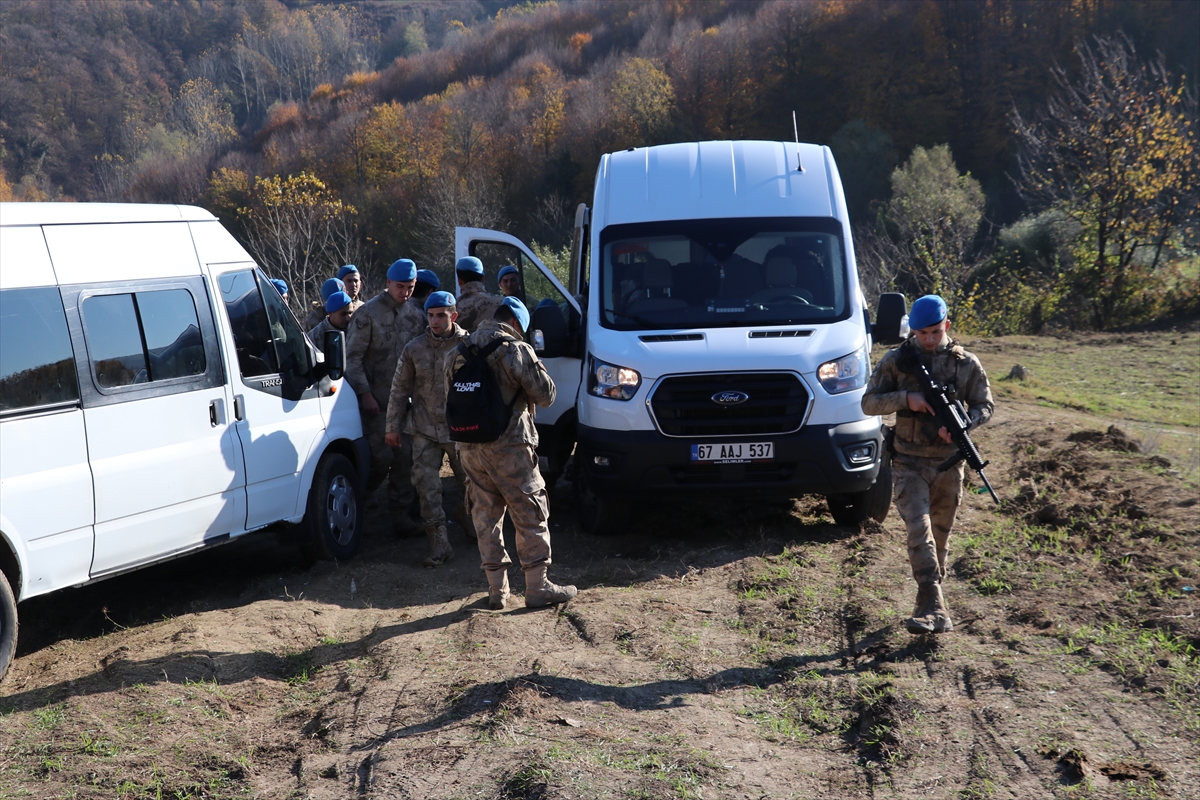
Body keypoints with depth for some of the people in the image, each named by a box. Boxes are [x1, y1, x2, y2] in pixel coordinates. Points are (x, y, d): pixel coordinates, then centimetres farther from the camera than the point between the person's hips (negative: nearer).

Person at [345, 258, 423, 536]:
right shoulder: (368, 313, -7)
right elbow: (353, 357, -9)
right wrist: (365, 393, -14)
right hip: (376, 400, -5)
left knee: (404, 457, 4)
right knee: (381, 457, -8)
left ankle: (401, 514, 12)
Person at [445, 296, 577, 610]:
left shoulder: (458, 353, 10)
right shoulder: (515, 349, -10)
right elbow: (545, 394, -8)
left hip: (469, 448, 6)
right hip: (509, 445, -6)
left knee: (486, 515, 12)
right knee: (530, 514, 3)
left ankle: (497, 589, 14)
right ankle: (538, 588, 5)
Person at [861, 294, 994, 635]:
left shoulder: (966, 364, 2)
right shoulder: (896, 361, -1)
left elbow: (985, 406, 6)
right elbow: (869, 403, -1)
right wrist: (905, 399, -18)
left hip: (949, 464, 2)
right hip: (909, 463, -2)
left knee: (940, 535, 11)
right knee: (919, 530, -17)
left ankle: (928, 606, 25)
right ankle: (935, 607, -20)